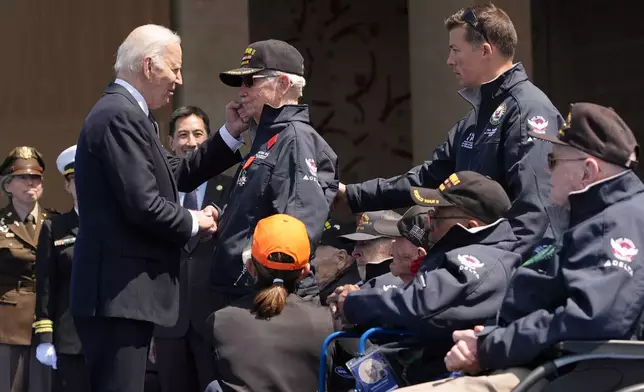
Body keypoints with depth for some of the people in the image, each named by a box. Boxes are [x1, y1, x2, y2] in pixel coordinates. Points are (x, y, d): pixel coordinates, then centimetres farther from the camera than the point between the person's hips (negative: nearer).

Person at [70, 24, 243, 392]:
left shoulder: (124, 112, 17)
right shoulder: (121, 116, -16)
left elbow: (179, 174, 19)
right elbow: (143, 205, -22)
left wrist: (232, 134, 15)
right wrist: (194, 222, -5)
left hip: (120, 290, 11)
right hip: (119, 291, -11)